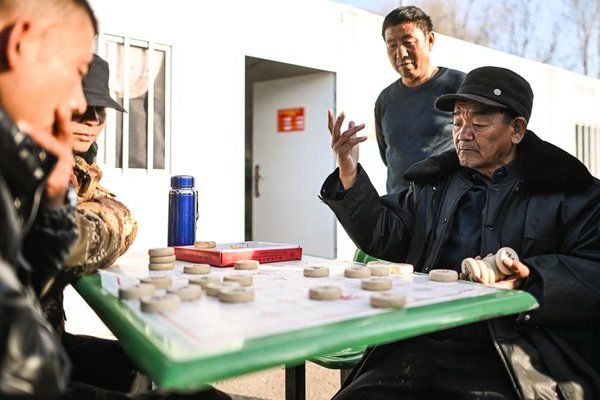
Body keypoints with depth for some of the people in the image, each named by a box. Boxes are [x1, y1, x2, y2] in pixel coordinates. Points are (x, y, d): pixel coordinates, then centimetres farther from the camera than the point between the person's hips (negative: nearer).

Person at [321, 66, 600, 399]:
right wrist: (349, 176, 0)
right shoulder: (432, 183, 20)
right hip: (420, 345, 4)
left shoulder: (569, 193, 7)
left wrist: (527, 278, -20)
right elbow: (383, 238, 12)